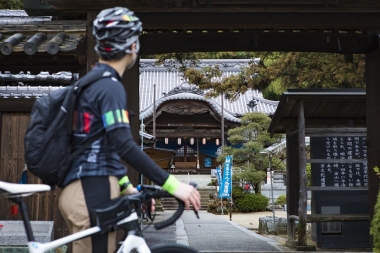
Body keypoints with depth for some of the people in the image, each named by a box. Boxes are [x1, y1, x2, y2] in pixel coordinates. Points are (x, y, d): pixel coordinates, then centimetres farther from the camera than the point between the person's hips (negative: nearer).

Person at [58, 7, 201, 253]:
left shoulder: (93, 81, 17)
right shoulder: (110, 86, -14)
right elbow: (124, 146, -25)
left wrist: (127, 186, 23)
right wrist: (172, 185, -25)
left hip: (87, 189, 10)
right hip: (91, 192, -10)